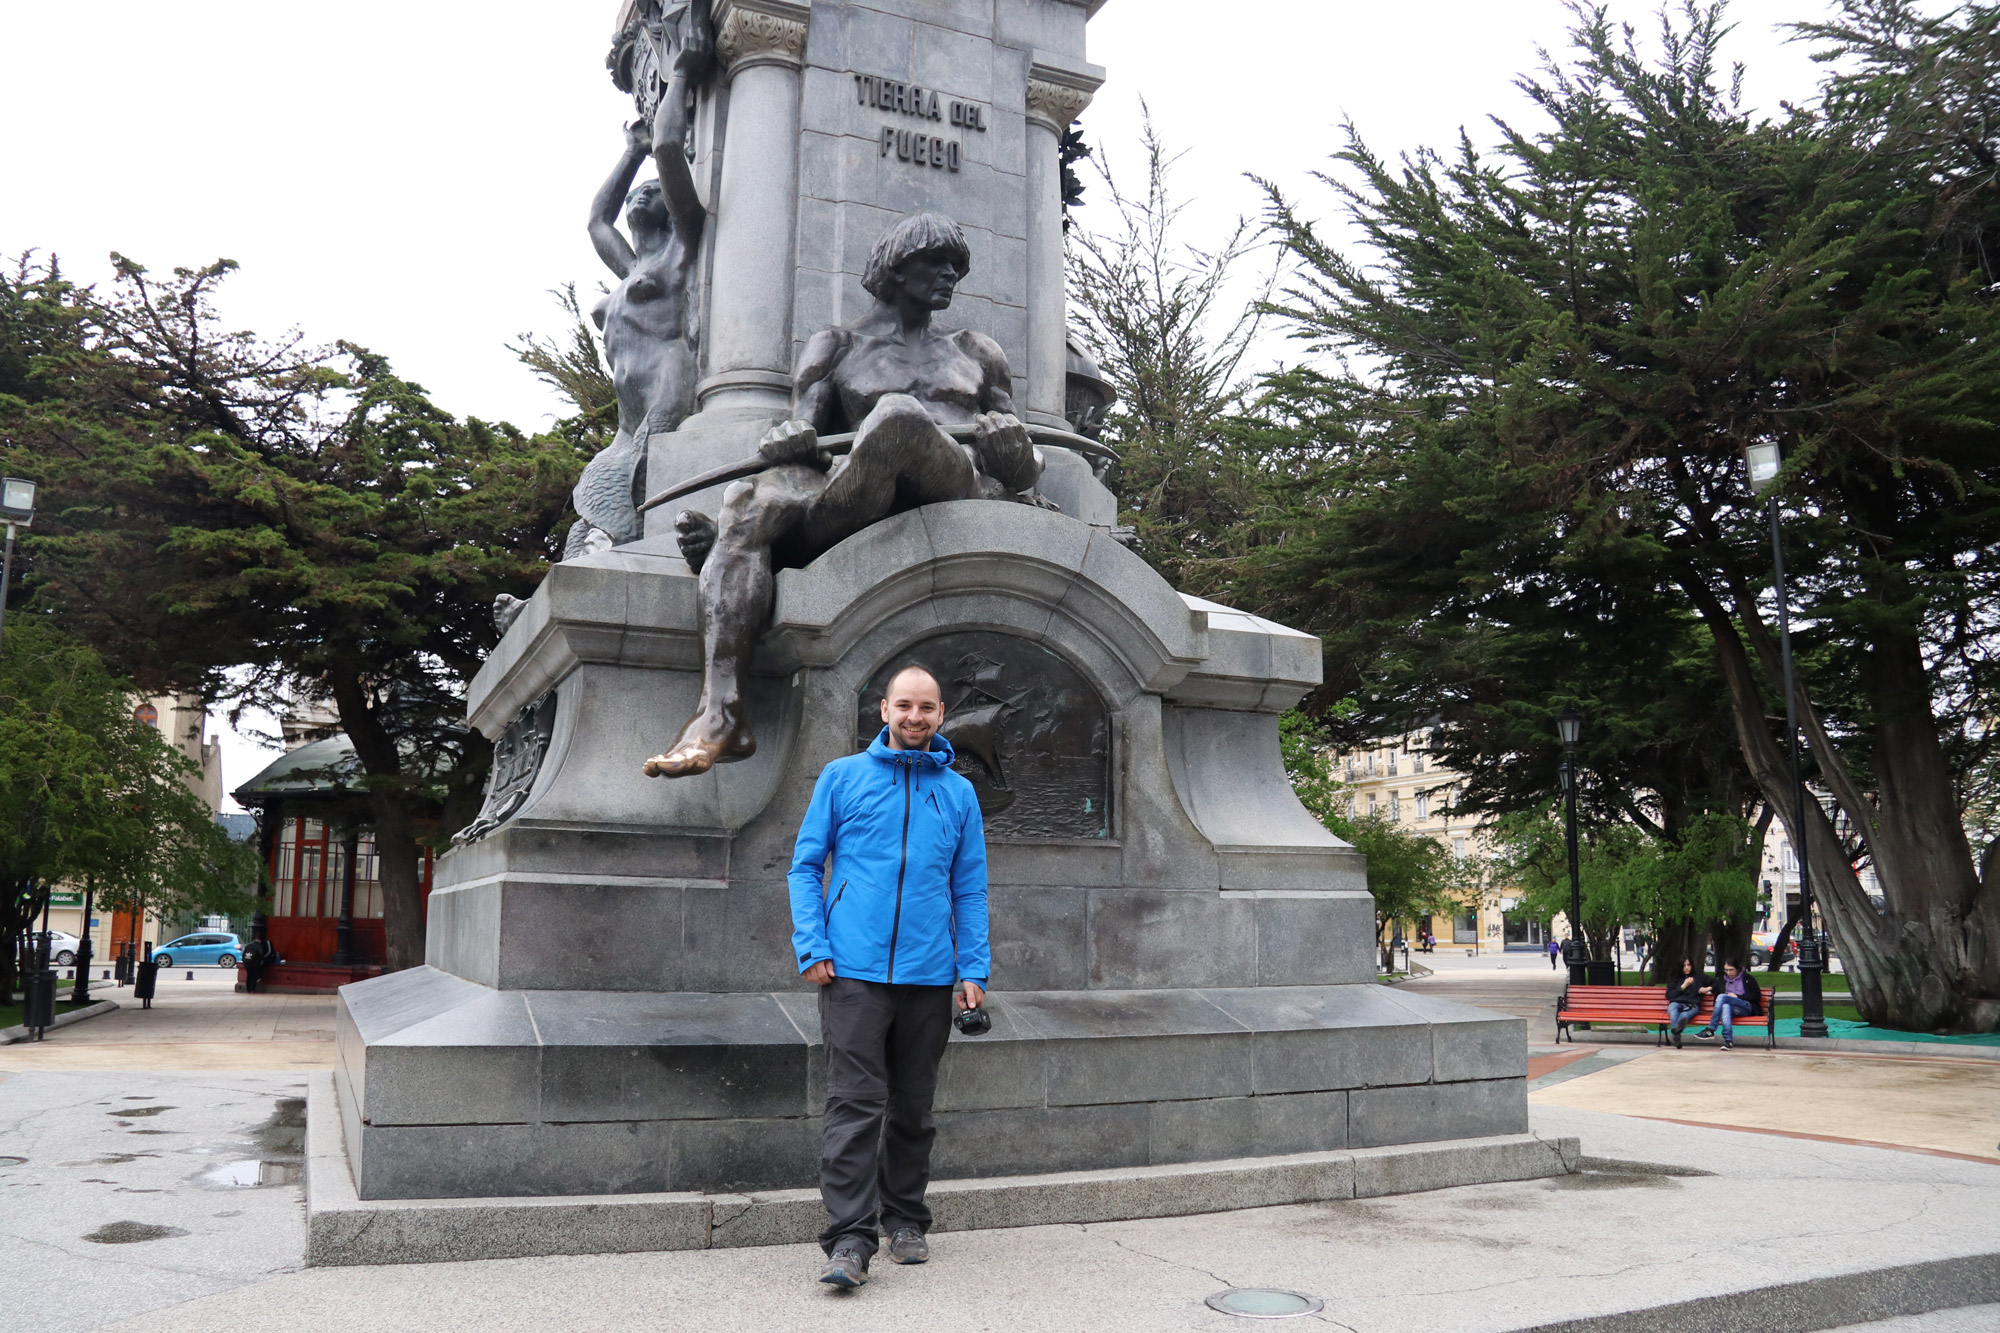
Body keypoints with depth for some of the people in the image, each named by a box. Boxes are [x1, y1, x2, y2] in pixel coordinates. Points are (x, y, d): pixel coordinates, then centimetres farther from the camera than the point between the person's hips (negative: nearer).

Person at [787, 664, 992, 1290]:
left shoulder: (958, 792, 9)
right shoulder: (842, 777, 4)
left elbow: (970, 889, 11)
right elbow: (806, 866, 5)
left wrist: (975, 970, 2)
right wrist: (811, 946, -7)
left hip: (929, 976, 3)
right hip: (855, 970, -2)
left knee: (913, 1106, 12)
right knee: (855, 1103, -8)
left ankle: (905, 1220, 26)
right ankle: (849, 1238, -4)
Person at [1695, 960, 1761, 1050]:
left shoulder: (1748, 979, 13)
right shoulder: (1724, 980, 27)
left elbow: (1757, 996, 3)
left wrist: (1737, 996, -5)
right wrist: (1710, 989, 10)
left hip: (1746, 1008, -3)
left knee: (1722, 997, -30)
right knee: (1726, 1006, -37)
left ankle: (1710, 1030, -34)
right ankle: (1728, 1040, -50)